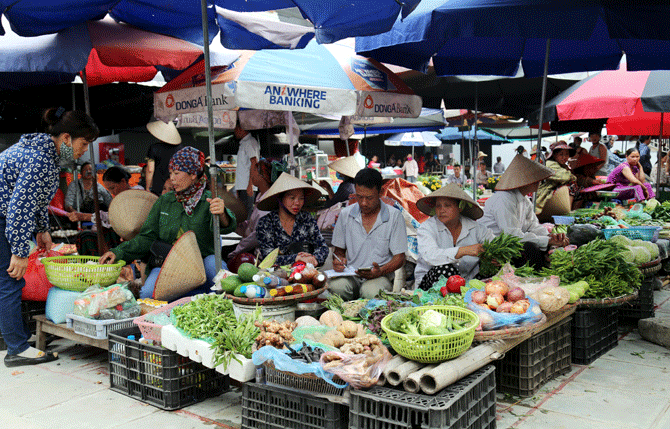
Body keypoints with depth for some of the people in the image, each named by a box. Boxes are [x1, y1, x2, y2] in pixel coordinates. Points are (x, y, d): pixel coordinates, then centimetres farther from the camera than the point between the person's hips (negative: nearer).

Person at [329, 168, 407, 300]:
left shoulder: (394, 216, -1)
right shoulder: (345, 214, 8)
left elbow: (399, 258, 0)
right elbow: (339, 249, 17)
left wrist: (381, 271, -20)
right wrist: (338, 260, -7)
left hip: (381, 276, -2)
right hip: (350, 275, 2)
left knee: (370, 291, -36)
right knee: (336, 285, -32)